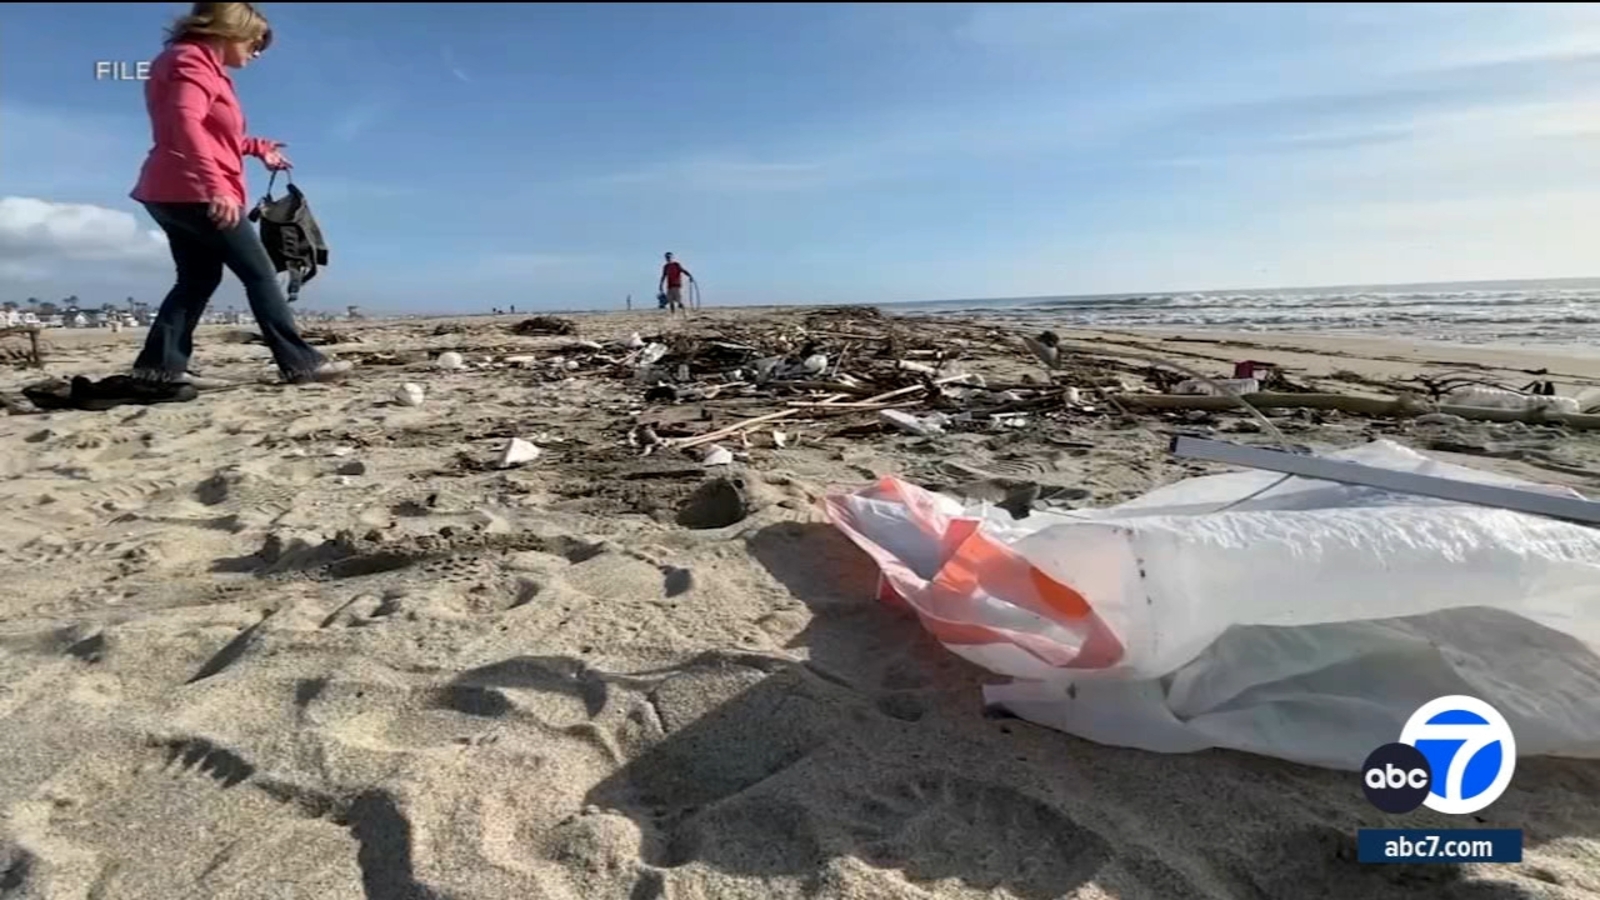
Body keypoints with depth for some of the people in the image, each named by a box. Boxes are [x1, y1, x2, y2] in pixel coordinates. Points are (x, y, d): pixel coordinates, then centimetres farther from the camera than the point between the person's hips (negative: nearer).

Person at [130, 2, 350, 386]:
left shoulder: (202, 66, 23)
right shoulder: (193, 61, -9)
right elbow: (186, 125, -26)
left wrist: (256, 147, 31)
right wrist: (216, 186, -36)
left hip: (172, 193, 10)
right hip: (192, 191, -10)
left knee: (199, 277, 11)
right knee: (260, 273, -8)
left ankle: (159, 364, 7)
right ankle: (300, 362, -7)